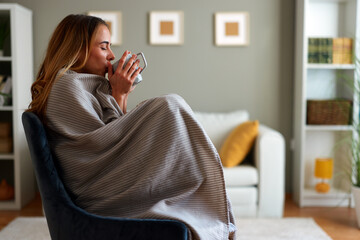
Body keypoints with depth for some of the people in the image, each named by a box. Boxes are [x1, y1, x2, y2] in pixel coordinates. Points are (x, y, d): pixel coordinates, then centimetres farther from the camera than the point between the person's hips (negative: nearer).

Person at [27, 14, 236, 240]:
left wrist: (122, 95, 7)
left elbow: (118, 136, 15)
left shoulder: (84, 84, 19)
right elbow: (105, 145, -14)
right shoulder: (65, 84, -11)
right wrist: (118, 94, -8)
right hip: (96, 194, -10)